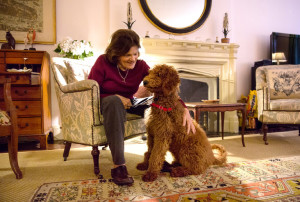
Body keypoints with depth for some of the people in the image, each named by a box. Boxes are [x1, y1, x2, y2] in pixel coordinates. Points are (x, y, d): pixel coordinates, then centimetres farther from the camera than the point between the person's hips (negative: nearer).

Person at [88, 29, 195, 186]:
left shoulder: (140, 65, -9)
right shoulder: (103, 62, -16)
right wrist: (116, 97, -27)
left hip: (127, 104, 4)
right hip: (103, 104, -3)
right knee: (113, 101, -39)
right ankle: (118, 165, -39)